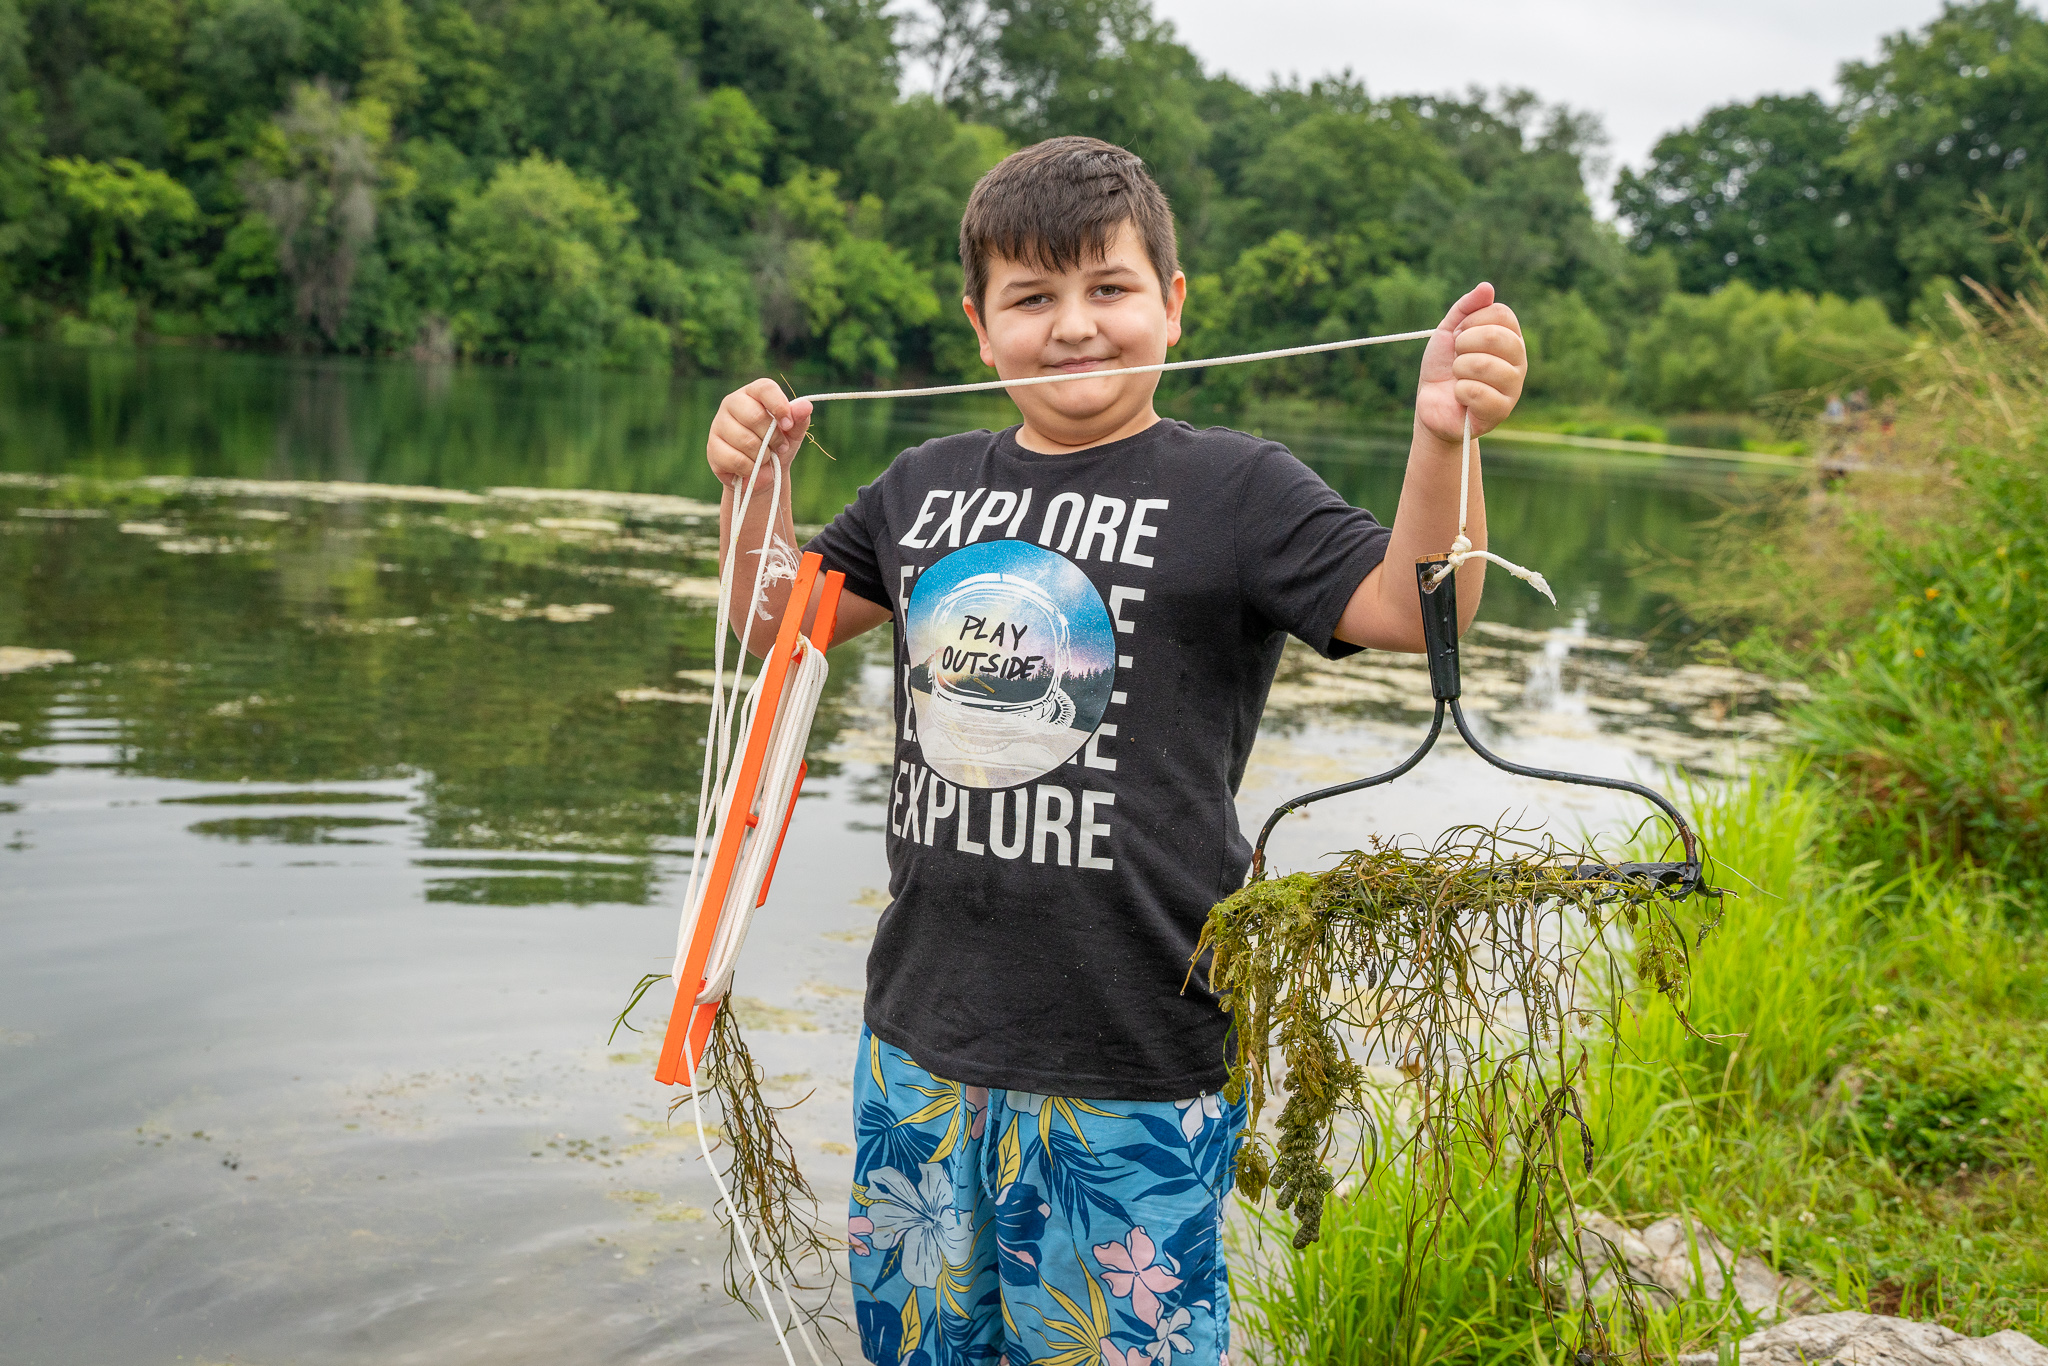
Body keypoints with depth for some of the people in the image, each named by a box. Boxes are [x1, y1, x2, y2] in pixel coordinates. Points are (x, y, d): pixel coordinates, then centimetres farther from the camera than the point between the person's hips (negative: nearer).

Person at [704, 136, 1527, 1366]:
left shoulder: (1233, 488, -6)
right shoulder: (929, 485, 8)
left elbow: (1411, 611, -18)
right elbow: (779, 619, 19)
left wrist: (1443, 439, -32)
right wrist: (754, 483, 3)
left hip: (1132, 1066, -5)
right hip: (922, 1039, 5)